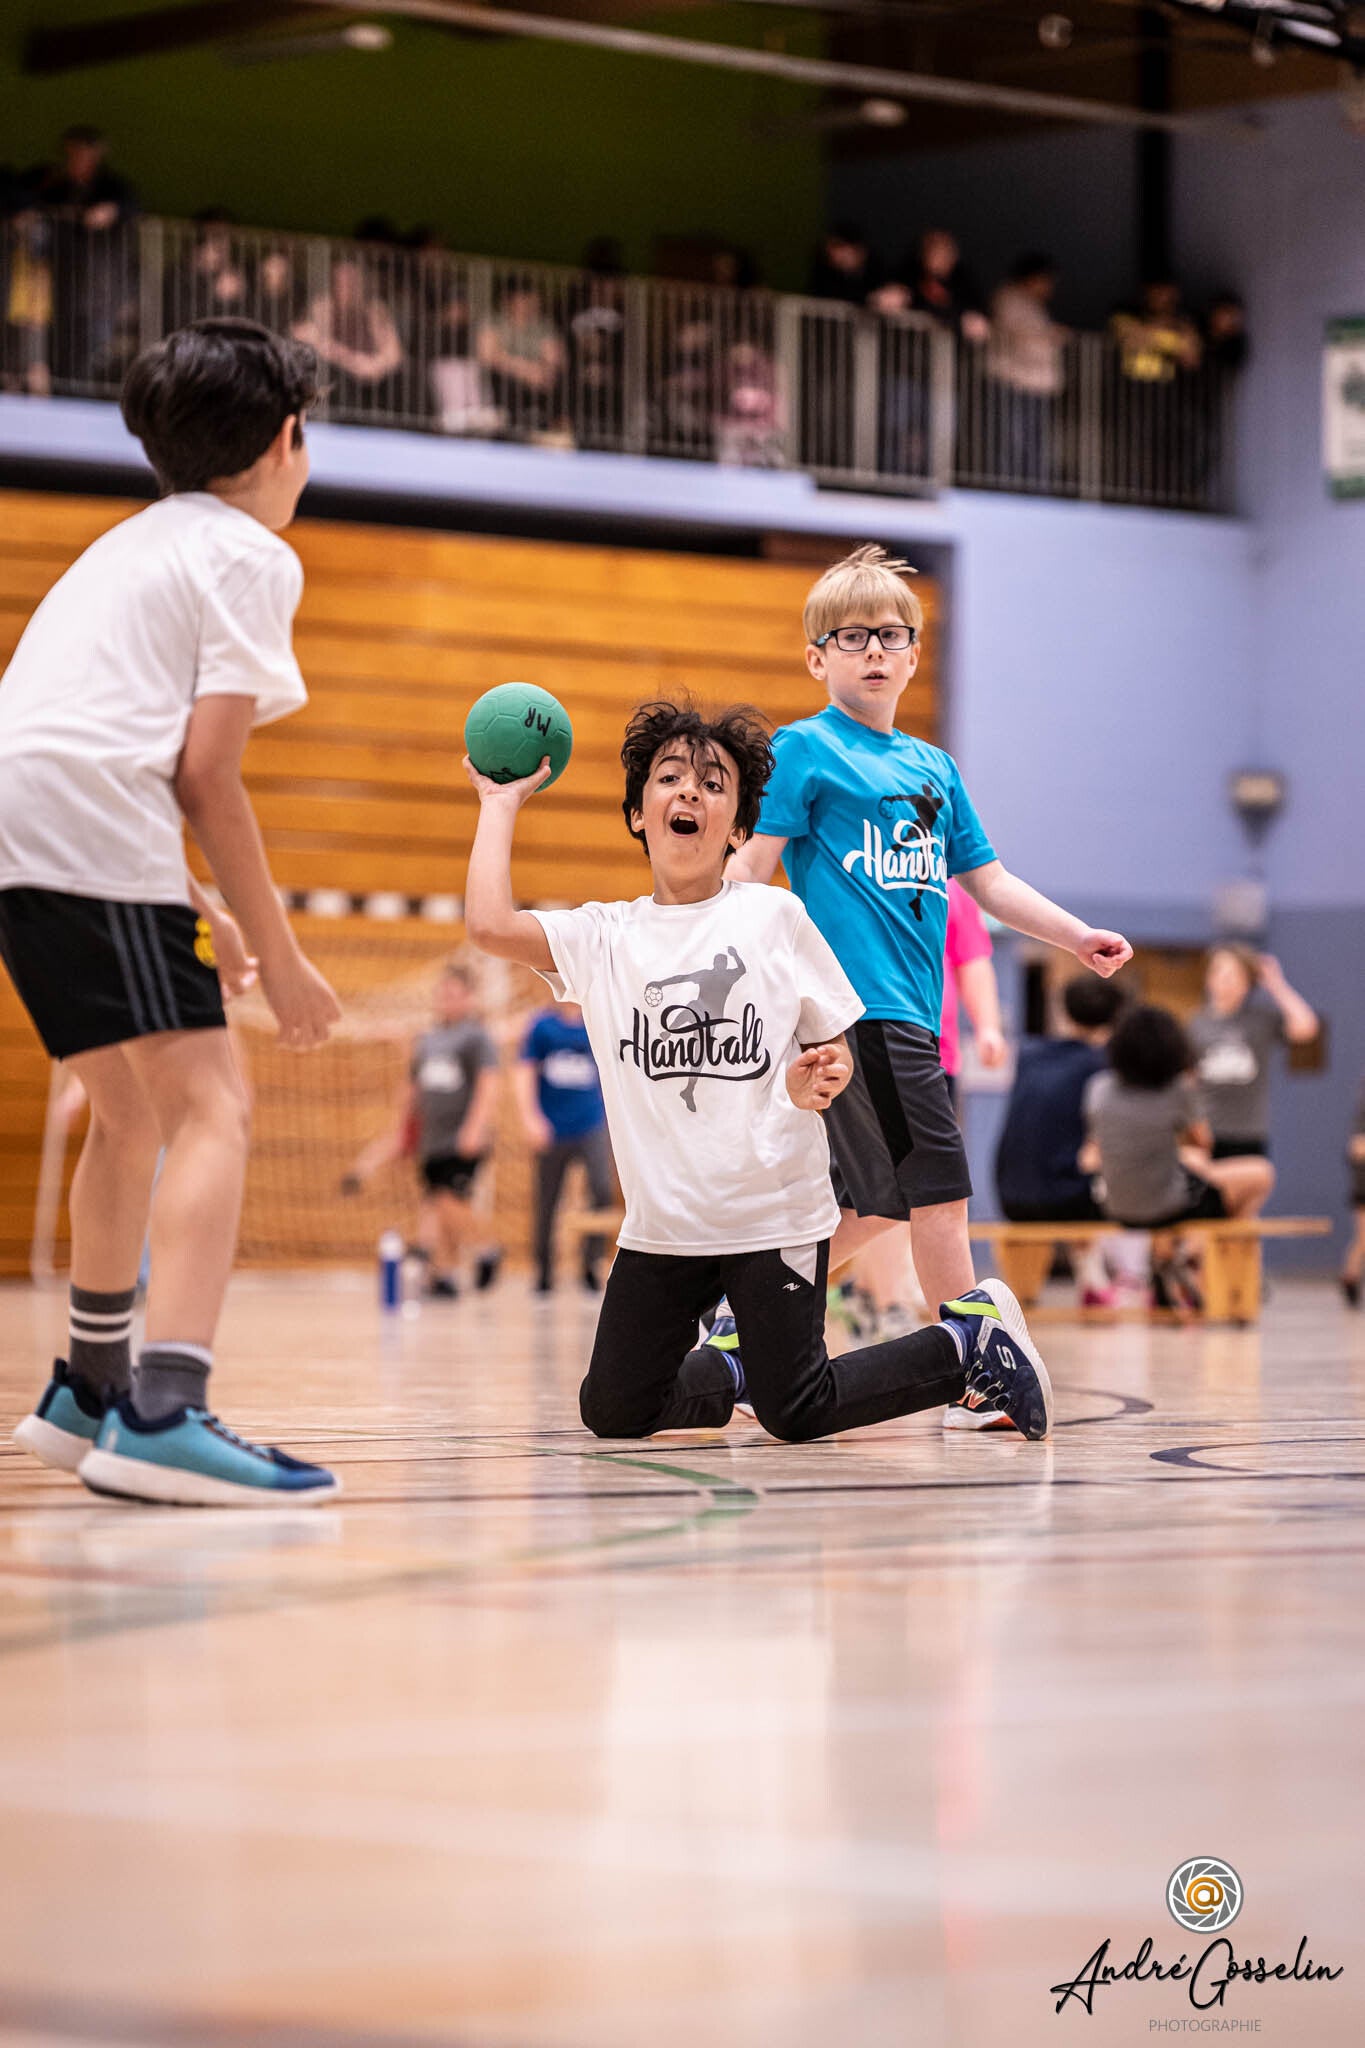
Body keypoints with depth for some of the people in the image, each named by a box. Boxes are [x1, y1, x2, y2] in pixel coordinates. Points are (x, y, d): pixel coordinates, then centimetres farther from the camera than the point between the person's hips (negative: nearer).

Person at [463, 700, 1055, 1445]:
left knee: (796, 1416, -5)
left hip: (776, 1216, -3)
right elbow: (490, 925, -12)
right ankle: (733, 1369, 32)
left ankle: (972, 1337, 18)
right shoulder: (604, 936, 4)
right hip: (663, 1226, 3)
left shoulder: (775, 916, 1)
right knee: (612, 1412, 1)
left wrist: (820, 1082, -18)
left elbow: (835, 1046, 7)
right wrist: (501, 804, 1)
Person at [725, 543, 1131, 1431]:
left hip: (912, 1010, 8)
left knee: (876, 1198, 7)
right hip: (858, 1004, -8)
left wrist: (1078, 936, 15)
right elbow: (753, 868, -5)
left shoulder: (934, 769, 19)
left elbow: (987, 880, 23)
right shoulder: (806, 750, -1)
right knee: (940, 1187, -10)